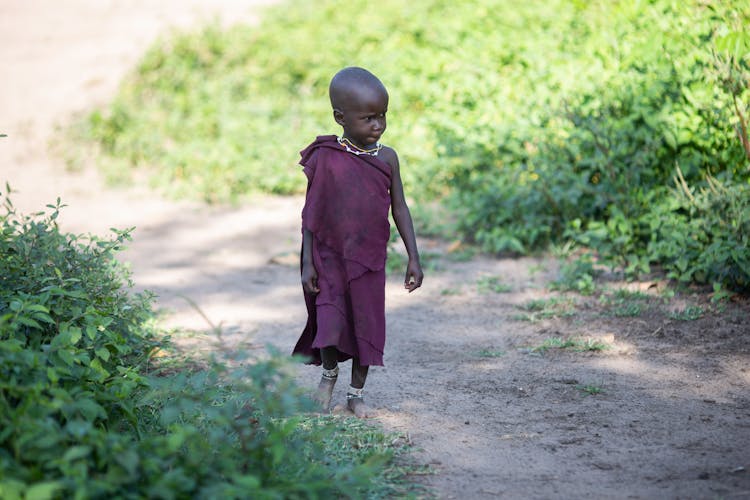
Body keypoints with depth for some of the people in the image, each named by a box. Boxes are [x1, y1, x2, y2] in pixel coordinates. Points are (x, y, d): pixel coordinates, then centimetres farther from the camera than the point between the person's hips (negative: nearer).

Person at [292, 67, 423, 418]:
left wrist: (413, 258, 2)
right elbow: (311, 213, -3)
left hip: (370, 259, 3)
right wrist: (307, 262, -4)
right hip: (330, 257, -2)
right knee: (330, 326, -11)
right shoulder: (325, 159, -9)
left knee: (367, 324, 8)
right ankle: (329, 373, 21)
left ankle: (356, 392, 26)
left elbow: (400, 209, 5)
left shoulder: (386, 158, -1)